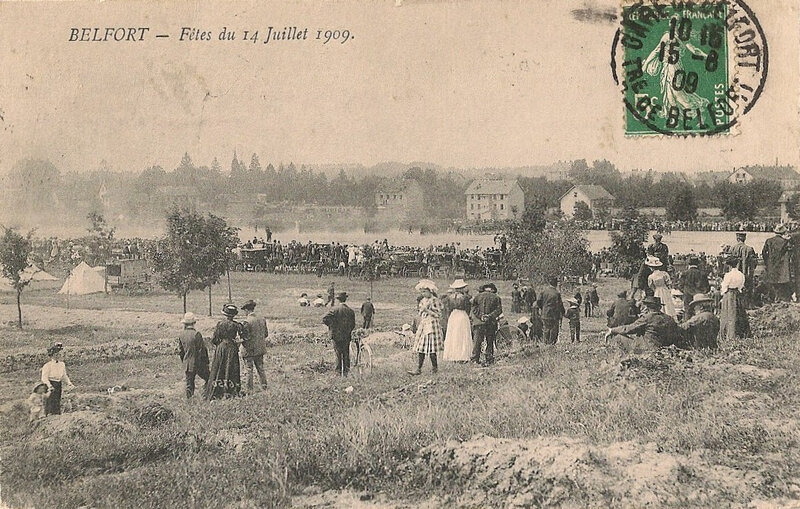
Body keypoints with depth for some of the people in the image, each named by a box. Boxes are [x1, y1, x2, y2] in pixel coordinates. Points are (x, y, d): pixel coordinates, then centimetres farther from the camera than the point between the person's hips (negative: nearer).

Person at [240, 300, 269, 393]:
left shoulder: (246, 322, -19)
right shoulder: (262, 319, 1)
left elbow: (246, 337, -20)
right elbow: (266, 334, 7)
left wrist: (240, 340, -2)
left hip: (249, 350, -6)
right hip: (260, 349, 6)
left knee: (248, 370, 4)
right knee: (261, 369, 17)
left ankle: (250, 390, 8)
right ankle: (265, 387, 20)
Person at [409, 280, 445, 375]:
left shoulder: (435, 301, -9)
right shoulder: (422, 301, 15)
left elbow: (438, 315, -13)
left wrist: (427, 311, -18)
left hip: (432, 326, -8)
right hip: (422, 326, 8)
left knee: (431, 350, -6)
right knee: (420, 349, 3)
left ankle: (435, 369, 6)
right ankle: (418, 369, 3)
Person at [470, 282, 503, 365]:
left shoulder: (477, 296, 5)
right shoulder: (496, 298, 4)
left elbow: (473, 309, -2)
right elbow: (499, 310, -3)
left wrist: (480, 316, -7)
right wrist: (490, 316, -8)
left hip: (479, 322, 0)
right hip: (491, 323, 0)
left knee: (477, 341, 3)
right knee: (490, 342, 9)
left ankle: (475, 359, 0)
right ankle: (489, 359, 9)